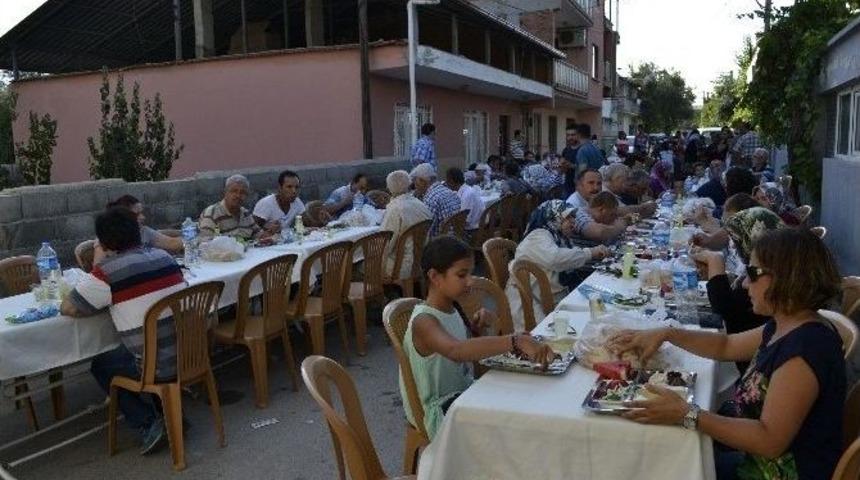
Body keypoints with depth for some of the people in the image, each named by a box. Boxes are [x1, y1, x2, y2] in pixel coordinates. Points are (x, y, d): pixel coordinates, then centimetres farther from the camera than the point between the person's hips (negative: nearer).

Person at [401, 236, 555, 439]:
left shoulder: (452, 308, 4)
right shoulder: (424, 321, -23)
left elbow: (471, 349, 18)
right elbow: (456, 350, -45)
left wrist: (477, 327, -3)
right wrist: (516, 341, -53)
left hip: (464, 392, 8)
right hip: (441, 410, -8)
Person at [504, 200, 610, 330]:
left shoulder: (561, 237, 11)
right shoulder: (538, 237, -17)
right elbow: (554, 258, -35)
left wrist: (598, 254, -6)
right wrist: (590, 253, -24)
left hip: (558, 298, 9)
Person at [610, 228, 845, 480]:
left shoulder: (805, 347, -28)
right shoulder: (786, 327, 3)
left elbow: (770, 441, -29)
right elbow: (726, 345, 17)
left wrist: (686, 414, -30)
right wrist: (666, 334, 4)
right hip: (760, 458, 8)